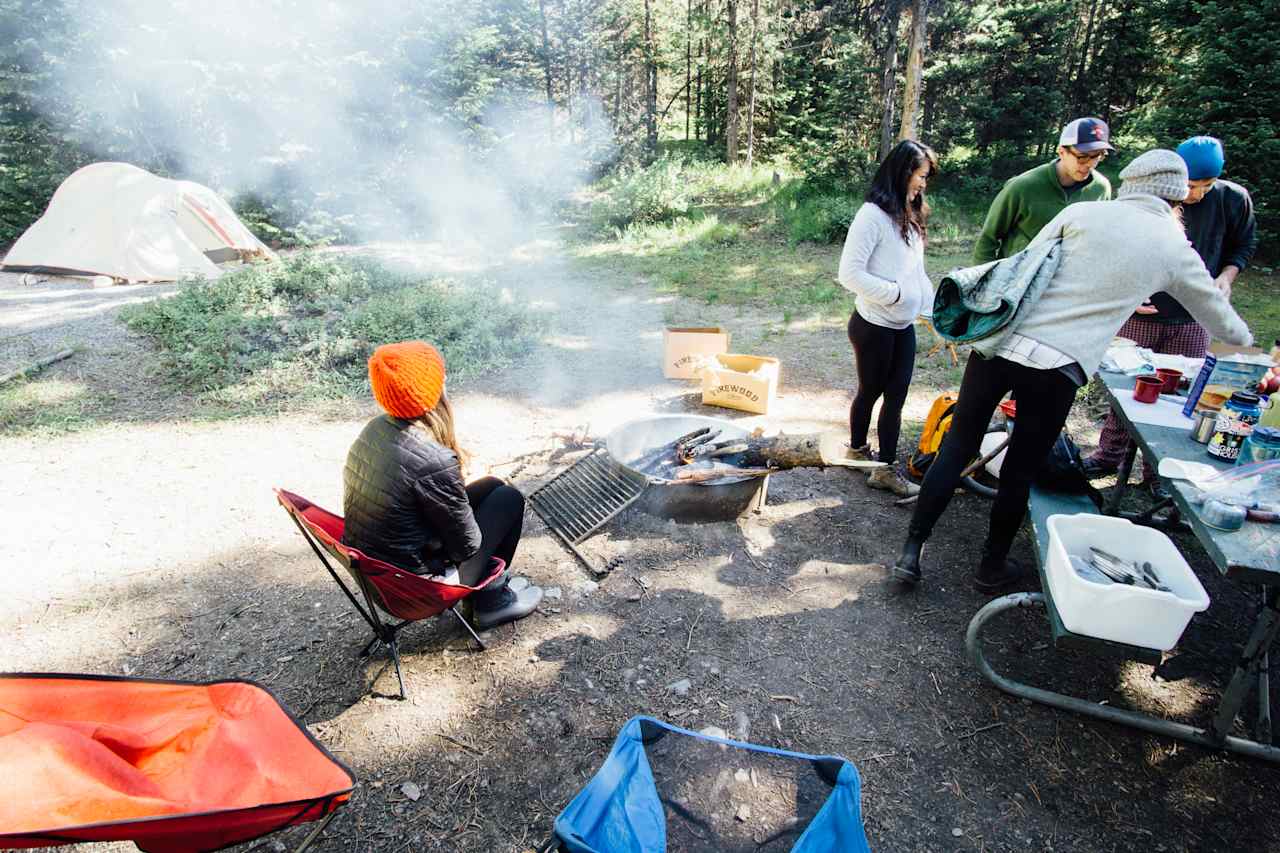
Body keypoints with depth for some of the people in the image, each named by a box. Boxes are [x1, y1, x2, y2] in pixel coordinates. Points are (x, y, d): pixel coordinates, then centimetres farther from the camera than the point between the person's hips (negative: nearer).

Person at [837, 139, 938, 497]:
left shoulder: (910, 215, 10)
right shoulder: (873, 214, -16)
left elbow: (916, 270, 14)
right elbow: (850, 273, -21)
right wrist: (893, 292, -19)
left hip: (904, 326, 7)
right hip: (874, 326, -7)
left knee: (896, 396, 8)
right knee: (871, 391, 9)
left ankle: (887, 468, 17)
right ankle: (856, 448, 31)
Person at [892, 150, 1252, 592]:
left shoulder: (1083, 212, 10)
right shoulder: (1175, 249, 13)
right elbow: (1220, 317, 29)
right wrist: (1244, 339, 50)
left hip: (999, 343, 1)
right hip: (1058, 368, -1)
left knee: (957, 447, 9)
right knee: (1020, 473, 13)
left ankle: (910, 552, 12)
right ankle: (992, 567, 29)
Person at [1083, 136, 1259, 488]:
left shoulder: (1234, 200, -3)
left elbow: (1244, 244, 14)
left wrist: (1226, 277, -3)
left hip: (1192, 319, 2)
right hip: (1141, 313, -2)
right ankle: (1109, 456, 22)